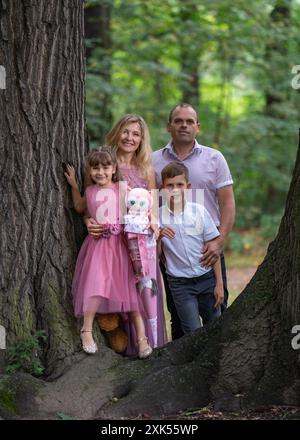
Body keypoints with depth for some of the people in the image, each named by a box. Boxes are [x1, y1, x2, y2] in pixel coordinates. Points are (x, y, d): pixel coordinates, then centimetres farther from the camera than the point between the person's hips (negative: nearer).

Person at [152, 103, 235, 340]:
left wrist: (219, 241, -12)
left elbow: (227, 203, 0)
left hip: (208, 247, -1)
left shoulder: (214, 158, 5)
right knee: (177, 311, 8)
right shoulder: (154, 161, 8)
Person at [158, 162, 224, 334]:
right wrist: (159, 236, -20)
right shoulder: (158, 216, -4)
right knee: (193, 333, -4)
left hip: (206, 279, 1)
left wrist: (219, 284, 0)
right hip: (180, 283, -1)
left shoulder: (199, 211, -4)